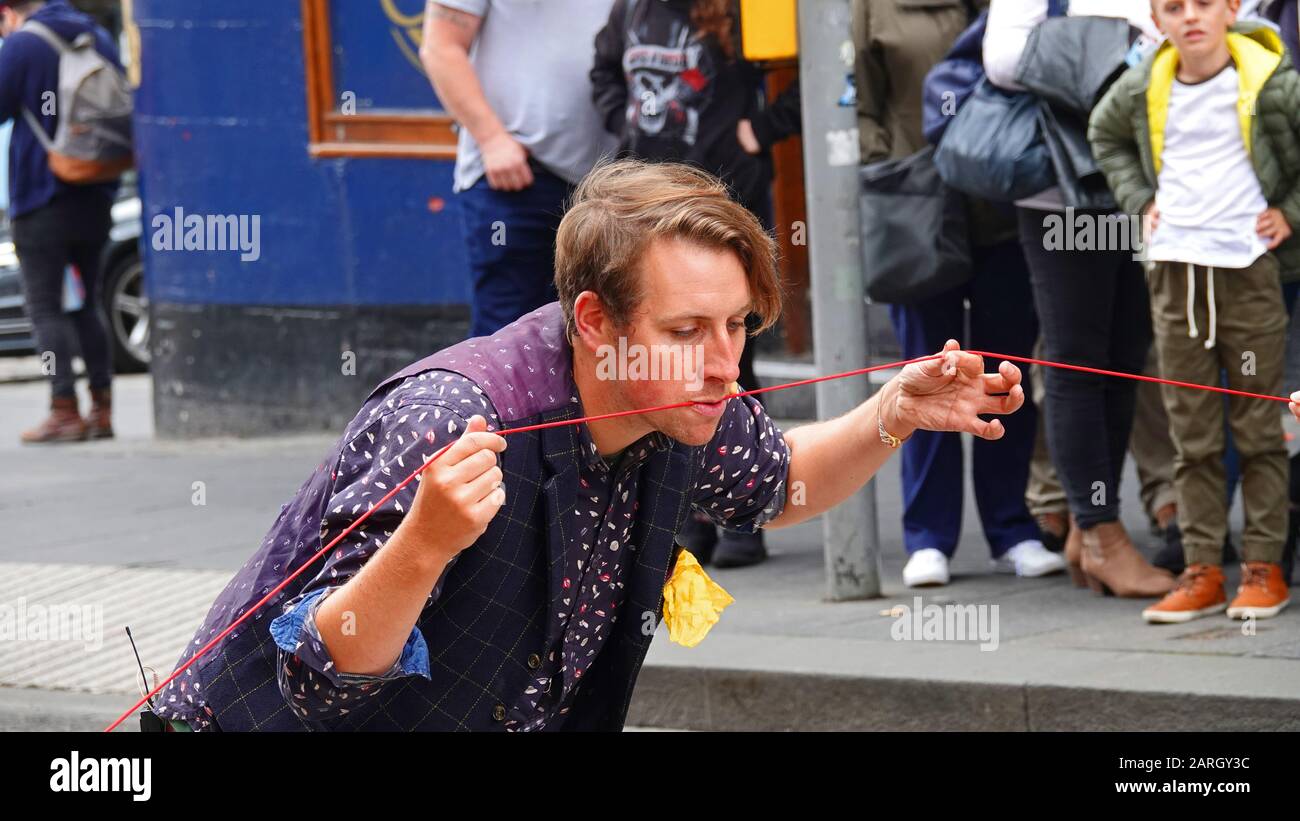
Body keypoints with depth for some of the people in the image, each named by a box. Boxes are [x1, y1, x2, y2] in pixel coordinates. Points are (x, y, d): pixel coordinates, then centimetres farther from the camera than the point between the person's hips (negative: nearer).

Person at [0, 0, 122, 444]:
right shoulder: (98, 38, 10)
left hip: (42, 197, -7)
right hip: (95, 199, 7)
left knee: (45, 307, -3)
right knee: (85, 306, 14)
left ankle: (65, 411, -9)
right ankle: (101, 409, 11)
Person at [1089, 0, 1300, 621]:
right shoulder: (1141, 90, 5)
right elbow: (1105, 135, 26)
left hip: (1249, 267, -3)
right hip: (1173, 271, 3)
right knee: (1191, 431, 5)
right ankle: (1202, 571, 8)